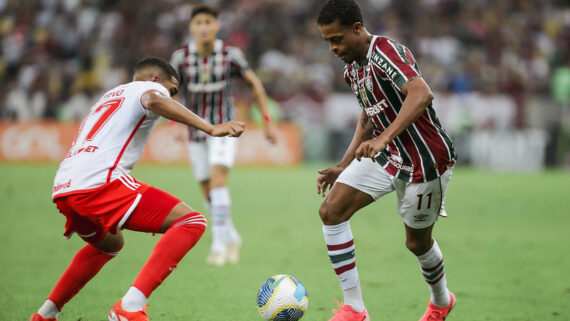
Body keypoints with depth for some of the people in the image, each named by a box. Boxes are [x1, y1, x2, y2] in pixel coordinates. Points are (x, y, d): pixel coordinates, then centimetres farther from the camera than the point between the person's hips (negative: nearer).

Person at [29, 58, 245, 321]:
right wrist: (210, 129, -24)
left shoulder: (106, 99, 35)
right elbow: (153, 100, -14)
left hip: (62, 189, 9)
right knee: (191, 222, -11)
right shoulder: (150, 88, 11)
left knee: (109, 244, 38)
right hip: (99, 181, -9)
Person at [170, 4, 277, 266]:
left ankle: (219, 245, -21)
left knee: (217, 179, -22)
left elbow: (254, 83, 3)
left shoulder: (230, 55, -11)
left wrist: (267, 121, 2)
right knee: (209, 193, 8)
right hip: (196, 130, 2)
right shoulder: (181, 57, -10)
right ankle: (231, 237, 31)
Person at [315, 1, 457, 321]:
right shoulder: (353, 69, 7)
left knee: (417, 242, 7)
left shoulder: (385, 52, -22)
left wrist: (383, 138, -44)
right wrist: (343, 167, 18)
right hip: (386, 155, 8)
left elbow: (422, 94, -37)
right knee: (331, 210, -8)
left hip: (425, 160, -8)